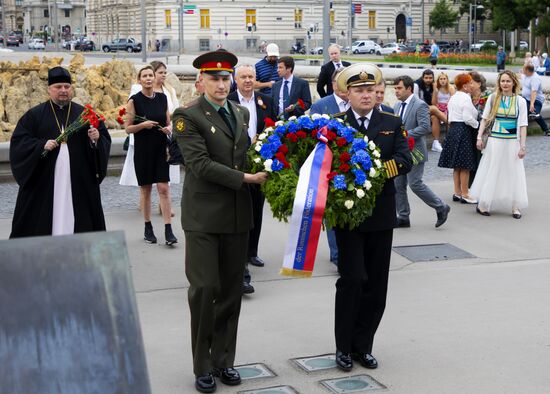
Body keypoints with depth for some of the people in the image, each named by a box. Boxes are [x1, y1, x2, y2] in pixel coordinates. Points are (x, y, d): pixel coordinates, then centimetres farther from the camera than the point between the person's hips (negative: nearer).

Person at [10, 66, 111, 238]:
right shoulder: (34, 115, 6)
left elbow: (105, 140, 8)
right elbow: (18, 141, 0)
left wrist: (96, 139, -15)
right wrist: (41, 145, -15)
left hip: (79, 180, 1)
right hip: (44, 181, -1)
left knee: (77, 220, 1)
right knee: (42, 220, 0)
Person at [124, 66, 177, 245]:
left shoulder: (162, 98, 7)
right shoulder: (134, 100, -3)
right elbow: (128, 128, -3)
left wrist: (168, 128, -6)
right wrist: (143, 125, -19)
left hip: (161, 148, 2)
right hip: (143, 149, -2)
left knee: (164, 188, -5)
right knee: (145, 189, 7)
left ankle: (168, 230, -6)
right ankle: (148, 228, 19)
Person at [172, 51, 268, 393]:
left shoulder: (242, 113, 13)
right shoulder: (187, 116, -8)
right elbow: (201, 165, -17)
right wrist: (246, 178, -17)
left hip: (238, 214, 6)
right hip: (204, 215, -5)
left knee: (232, 291, 10)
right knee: (205, 289, -3)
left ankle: (223, 360, 22)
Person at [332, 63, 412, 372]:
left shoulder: (392, 123, 6)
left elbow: (405, 161, -6)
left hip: (381, 215, 3)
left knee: (376, 284, 7)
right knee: (352, 279, -5)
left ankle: (363, 345, 20)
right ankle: (344, 347, 10)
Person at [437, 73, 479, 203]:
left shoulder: (453, 98, 15)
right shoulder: (466, 98, -13)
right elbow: (467, 118, -19)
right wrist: (477, 124, -5)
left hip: (453, 129, 9)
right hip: (463, 131, -9)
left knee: (457, 166, 12)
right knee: (465, 166, -5)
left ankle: (457, 193, 16)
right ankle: (465, 195, -2)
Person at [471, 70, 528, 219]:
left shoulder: (520, 101, 0)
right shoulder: (493, 98, 1)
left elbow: (522, 125, -1)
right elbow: (485, 119, 6)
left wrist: (522, 146, -5)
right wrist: (479, 137, -1)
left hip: (512, 142, 0)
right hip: (495, 140, 0)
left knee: (513, 174, 3)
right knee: (491, 173, 4)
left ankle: (515, 207, 11)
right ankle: (482, 205, 11)